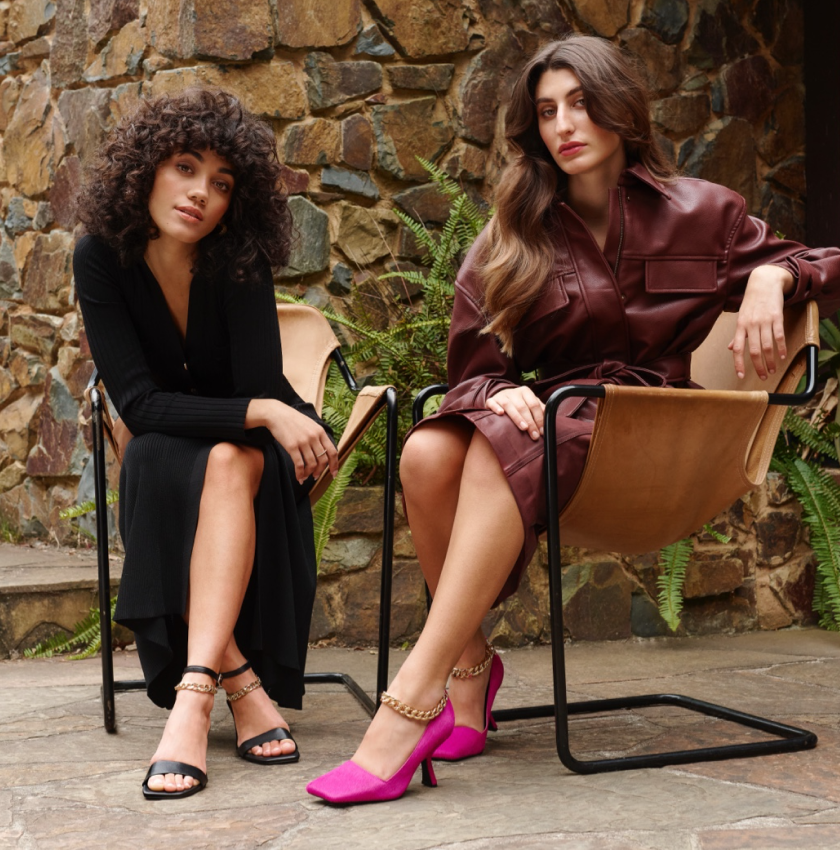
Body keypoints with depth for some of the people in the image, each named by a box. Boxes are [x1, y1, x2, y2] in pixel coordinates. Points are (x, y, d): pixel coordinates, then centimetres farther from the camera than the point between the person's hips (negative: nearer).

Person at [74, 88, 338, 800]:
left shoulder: (240, 262, -19)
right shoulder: (102, 259, -16)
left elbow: (259, 387, -23)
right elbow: (138, 402, -24)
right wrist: (261, 413, -32)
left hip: (258, 447, -1)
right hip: (165, 449, 1)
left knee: (228, 463, -35)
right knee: (151, 457, -34)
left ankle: (193, 695, -46)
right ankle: (242, 681, -32)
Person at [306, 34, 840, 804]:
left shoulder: (697, 213, 9)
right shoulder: (514, 237, 12)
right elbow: (475, 364, 9)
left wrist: (772, 277, -6)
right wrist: (501, 391, -16)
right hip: (550, 408, 3)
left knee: (503, 447, -37)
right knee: (428, 452, -32)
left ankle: (408, 710, -43)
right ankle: (470, 661, -16)